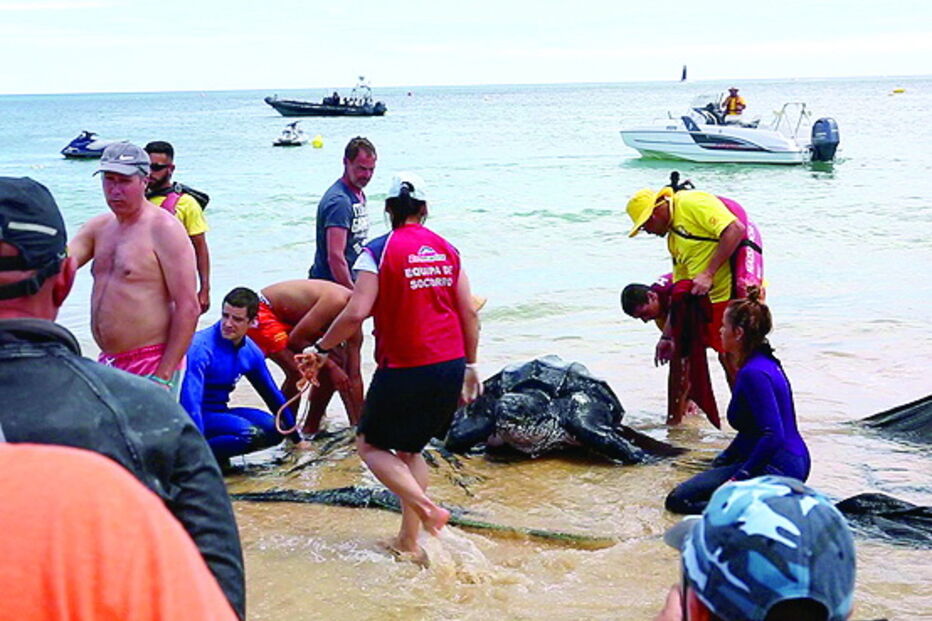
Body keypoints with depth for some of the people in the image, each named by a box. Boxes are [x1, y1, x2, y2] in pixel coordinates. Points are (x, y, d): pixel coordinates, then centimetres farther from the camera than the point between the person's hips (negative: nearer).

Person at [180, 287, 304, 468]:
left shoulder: (250, 352, 1)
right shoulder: (201, 346, -22)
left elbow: (272, 394, 14)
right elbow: (191, 400, -30)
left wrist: (297, 439, 19)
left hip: (219, 412, 8)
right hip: (198, 417, -8)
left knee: (274, 429, -13)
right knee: (249, 433, -30)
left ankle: (218, 456, -4)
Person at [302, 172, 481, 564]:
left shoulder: (378, 252, -8)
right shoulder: (447, 250, 7)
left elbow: (357, 313, -17)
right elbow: (469, 314, 7)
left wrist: (321, 349, -3)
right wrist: (469, 365, 18)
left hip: (404, 368, -6)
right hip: (450, 367, 6)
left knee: (370, 444, 12)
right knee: (409, 449, 20)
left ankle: (427, 509, -6)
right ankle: (409, 542, 19)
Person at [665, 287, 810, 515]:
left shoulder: (754, 373, -21)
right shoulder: (767, 363, 11)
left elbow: (773, 436, -27)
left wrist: (738, 479, -24)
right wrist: (721, 461, 22)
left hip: (775, 469, -11)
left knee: (679, 499, -11)